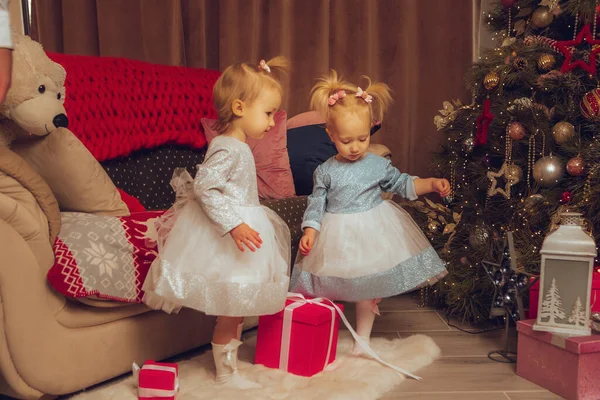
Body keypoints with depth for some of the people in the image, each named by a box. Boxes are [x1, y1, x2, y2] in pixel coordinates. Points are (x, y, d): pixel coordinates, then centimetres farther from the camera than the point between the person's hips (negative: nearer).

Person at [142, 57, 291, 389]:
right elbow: (205, 187, -27)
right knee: (232, 308, 1)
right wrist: (233, 225, -30)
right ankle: (226, 372, 17)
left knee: (237, 306, 15)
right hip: (226, 238, -10)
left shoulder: (236, 146, 11)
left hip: (236, 229, 10)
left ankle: (228, 360, 28)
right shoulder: (228, 149, -20)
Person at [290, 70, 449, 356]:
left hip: (371, 232, 1)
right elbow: (316, 204, -3)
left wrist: (432, 184, -6)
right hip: (336, 236, 0)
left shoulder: (378, 165, -3)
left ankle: (363, 338, 26)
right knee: (328, 288, 7)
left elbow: (402, 184, 6)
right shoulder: (326, 171, -5)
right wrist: (309, 232, -14)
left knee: (367, 287, 10)